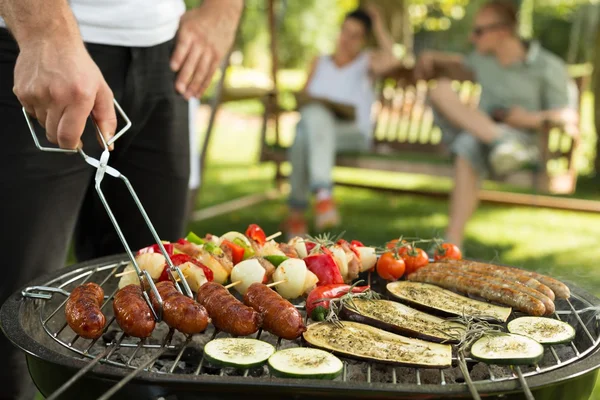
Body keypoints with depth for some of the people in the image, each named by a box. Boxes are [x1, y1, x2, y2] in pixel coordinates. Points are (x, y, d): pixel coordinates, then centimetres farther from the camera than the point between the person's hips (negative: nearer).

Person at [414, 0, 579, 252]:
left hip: (522, 138, -5)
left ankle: (453, 244, -45)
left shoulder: (549, 68, -3)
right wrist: (431, 59, 19)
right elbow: (460, 63, 37)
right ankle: (500, 140, -40)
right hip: (473, 133, 5)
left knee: (469, 147, -38)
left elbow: (565, 120, -4)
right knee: (441, 89, -18)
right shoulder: (484, 60, 14)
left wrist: (528, 119, -18)